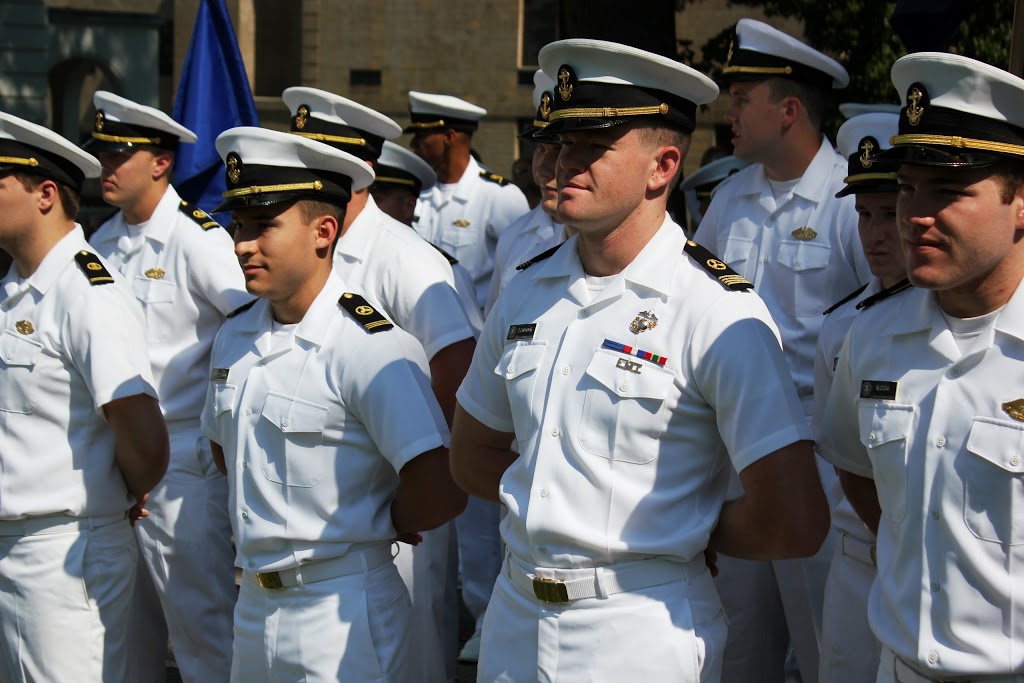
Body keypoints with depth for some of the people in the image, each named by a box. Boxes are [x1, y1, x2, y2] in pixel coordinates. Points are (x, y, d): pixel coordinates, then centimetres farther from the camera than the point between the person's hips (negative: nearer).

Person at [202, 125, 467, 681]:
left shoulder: (369, 348, -19)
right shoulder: (233, 338, 6)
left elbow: (438, 495, -26)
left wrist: (370, 527, -7)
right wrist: (272, 519, 10)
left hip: (341, 609, -7)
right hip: (253, 604, 7)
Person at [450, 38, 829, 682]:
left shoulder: (720, 314, -15)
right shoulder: (524, 295, 4)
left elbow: (795, 525, -18)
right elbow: (475, 455, 17)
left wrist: (675, 530, -3)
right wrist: (558, 503, 1)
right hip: (514, 623, 6)